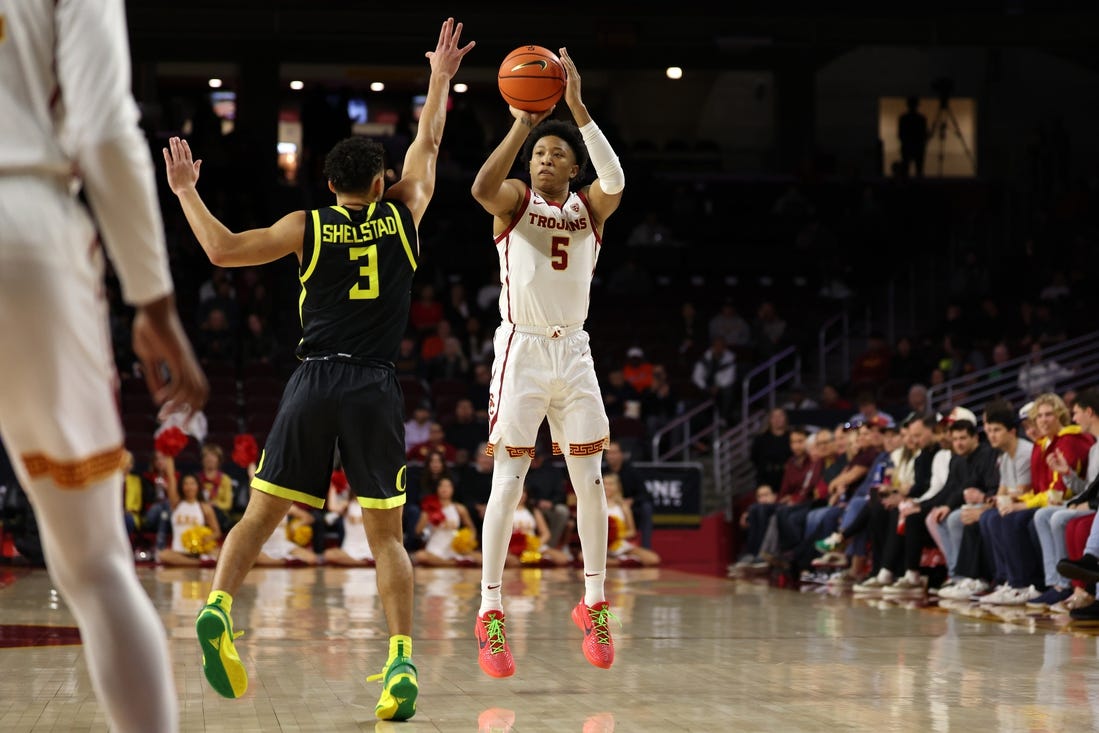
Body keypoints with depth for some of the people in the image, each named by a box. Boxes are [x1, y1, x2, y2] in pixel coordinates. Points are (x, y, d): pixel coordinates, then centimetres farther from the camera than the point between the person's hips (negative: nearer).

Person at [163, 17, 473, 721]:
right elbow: (428, 143, 21)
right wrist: (441, 76, 34)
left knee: (260, 515, 5)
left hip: (314, 383, 0)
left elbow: (224, 249, -4)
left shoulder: (308, 226, 4)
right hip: (377, 387, 0)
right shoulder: (403, 214, 7)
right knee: (386, 533, 5)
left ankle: (218, 607, -20)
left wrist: (186, 191, 10)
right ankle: (403, 662, -8)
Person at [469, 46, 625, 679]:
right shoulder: (515, 199, 0)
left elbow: (616, 180, -19)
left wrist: (578, 106, -26)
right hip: (522, 349, -3)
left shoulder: (589, 206, 5)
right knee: (508, 483, -6)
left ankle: (594, 604, 14)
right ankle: (491, 613, -3)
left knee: (590, 481, 4)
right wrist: (522, 122, -30)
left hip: (574, 353, 3)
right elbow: (483, 187, -25)